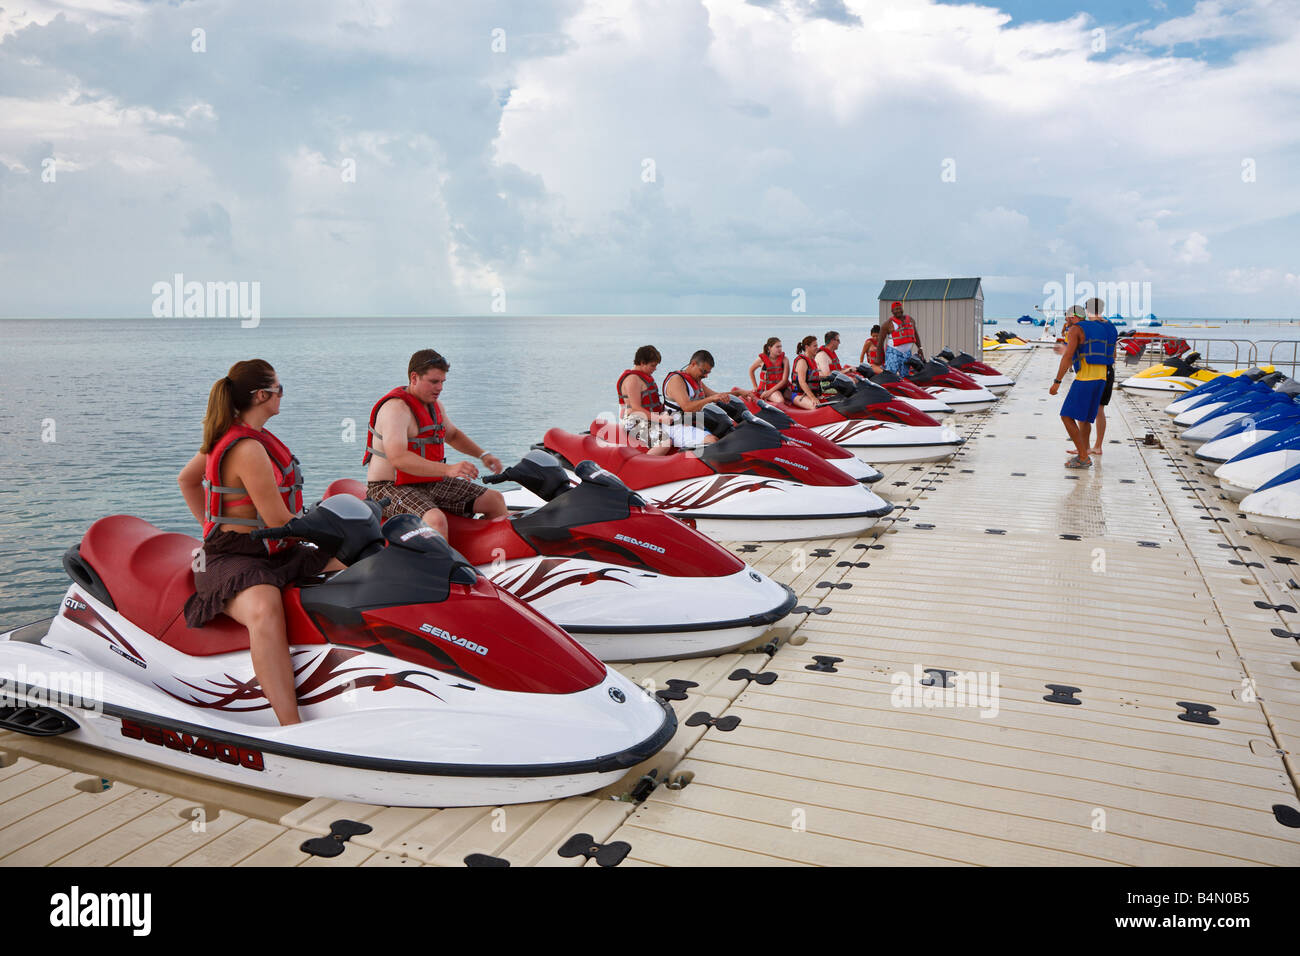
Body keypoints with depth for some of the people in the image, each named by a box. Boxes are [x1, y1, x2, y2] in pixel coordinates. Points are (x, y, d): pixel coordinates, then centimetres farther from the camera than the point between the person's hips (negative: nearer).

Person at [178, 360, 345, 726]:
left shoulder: (228, 435, 13)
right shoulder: (248, 448, -18)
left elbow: (186, 478, 26)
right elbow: (279, 523, -18)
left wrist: (213, 526, 24)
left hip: (279, 554, 10)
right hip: (236, 560, -10)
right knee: (265, 611, -42)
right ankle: (293, 729, -52)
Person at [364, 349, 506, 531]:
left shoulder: (433, 403, 11)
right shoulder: (396, 407, -19)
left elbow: (452, 434, 29)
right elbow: (397, 458, -32)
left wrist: (483, 455, 12)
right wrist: (448, 469, -40)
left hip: (432, 483, 9)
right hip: (391, 489, -9)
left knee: (496, 501, 2)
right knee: (436, 521, -38)